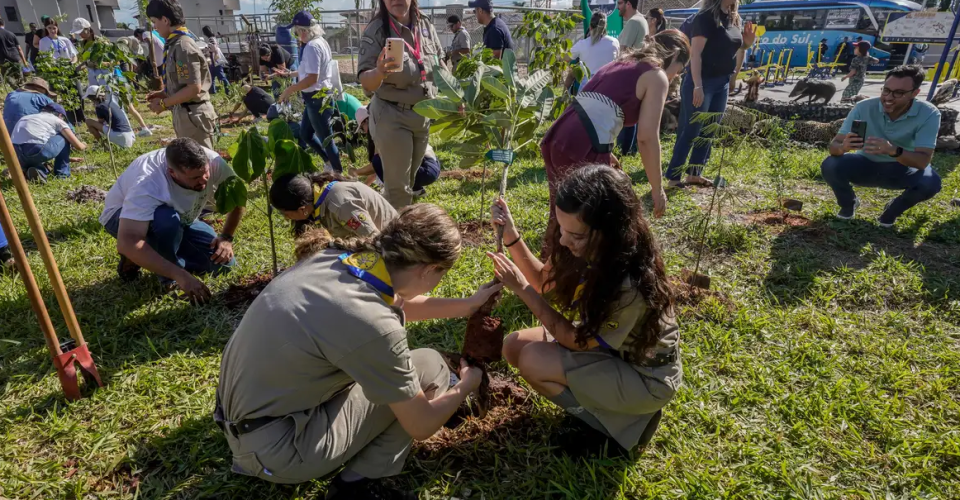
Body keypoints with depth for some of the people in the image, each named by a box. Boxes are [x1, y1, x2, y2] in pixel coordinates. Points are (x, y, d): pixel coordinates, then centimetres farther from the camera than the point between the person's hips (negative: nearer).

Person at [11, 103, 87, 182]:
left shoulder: (26, 117, 32)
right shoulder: (57, 120, 14)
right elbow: (78, 146, 11)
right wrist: (83, 145, 36)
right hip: (36, 151, -6)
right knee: (64, 137, 20)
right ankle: (62, 173, 18)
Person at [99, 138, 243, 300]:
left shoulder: (212, 161, -29)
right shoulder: (147, 184, -41)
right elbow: (127, 243, -49)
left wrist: (226, 237, -24)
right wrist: (180, 275, -55)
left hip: (180, 220, 5)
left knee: (223, 262, -12)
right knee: (168, 220, -40)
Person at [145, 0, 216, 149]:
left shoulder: (183, 46, -18)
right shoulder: (176, 44, 11)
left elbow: (194, 88, -23)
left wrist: (164, 103, -14)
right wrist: (164, 93, 9)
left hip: (193, 114, -10)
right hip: (186, 113, 10)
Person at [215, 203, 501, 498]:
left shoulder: (333, 256, -6)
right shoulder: (374, 324, -29)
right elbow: (422, 426, -12)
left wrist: (467, 305, 23)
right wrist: (466, 385, 7)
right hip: (274, 448, -8)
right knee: (431, 367, -3)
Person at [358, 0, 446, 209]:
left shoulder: (425, 24, 0)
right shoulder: (376, 30, -15)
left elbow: (440, 63, 13)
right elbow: (365, 82, -22)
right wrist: (379, 73, -43)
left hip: (425, 114, 6)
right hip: (392, 116, -6)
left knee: (410, 179, 20)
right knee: (398, 185, -1)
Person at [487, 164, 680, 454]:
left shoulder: (630, 286, -38)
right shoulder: (591, 250, -17)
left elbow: (578, 341, -23)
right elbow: (546, 281, 1)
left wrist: (522, 289, -25)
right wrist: (511, 236, -15)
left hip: (645, 376, -7)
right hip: (604, 342, 7)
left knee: (533, 361, -21)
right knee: (514, 346, -2)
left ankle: (621, 420, -1)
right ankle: (600, 400, 9)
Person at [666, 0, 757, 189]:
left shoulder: (734, 19, 13)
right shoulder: (706, 17, -11)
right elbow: (695, 54, -18)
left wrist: (747, 44, 1)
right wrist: (697, 86, -24)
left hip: (722, 83, 8)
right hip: (702, 82, -8)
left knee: (709, 131, 10)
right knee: (690, 131, -7)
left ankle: (694, 174, 18)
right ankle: (673, 177, -2)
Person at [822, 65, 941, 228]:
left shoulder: (928, 114, -22)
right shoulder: (864, 107, -22)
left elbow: (923, 161, -31)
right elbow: (834, 145, -25)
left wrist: (894, 151, -53)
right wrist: (843, 147, -52)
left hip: (900, 169, 0)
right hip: (865, 164, 0)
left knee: (930, 182, -31)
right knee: (830, 166, -29)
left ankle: (892, 211, 4)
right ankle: (849, 203, 4)